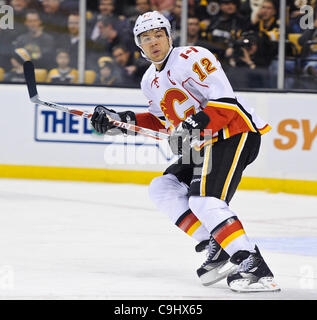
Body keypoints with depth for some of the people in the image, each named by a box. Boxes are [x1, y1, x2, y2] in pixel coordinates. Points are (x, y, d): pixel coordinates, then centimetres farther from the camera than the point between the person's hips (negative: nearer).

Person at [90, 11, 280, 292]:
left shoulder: (192, 58, -13)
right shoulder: (150, 81, 15)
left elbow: (226, 102, -20)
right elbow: (163, 120, 27)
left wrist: (196, 124, -33)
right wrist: (122, 121, 15)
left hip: (235, 133, -10)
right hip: (206, 143, 10)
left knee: (204, 200, -25)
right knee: (163, 189, 4)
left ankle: (254, 267, -33)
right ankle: (217, 247, -5)